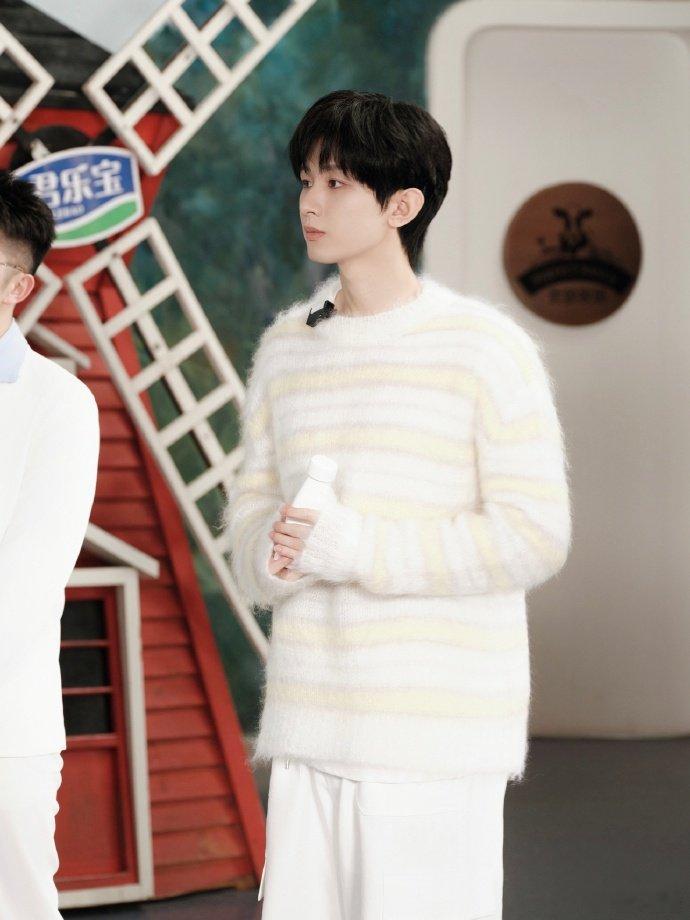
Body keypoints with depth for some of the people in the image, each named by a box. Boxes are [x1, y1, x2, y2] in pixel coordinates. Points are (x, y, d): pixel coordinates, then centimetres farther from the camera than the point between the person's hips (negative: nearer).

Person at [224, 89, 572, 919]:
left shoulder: (487, 349, -6)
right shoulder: (285, 347, 12)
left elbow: (534, 539, -10)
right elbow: (251, 508, 16)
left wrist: (358, 549, -16)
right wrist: (272, 555, -9)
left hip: (439, 734, -5)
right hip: (309, 726, 5)